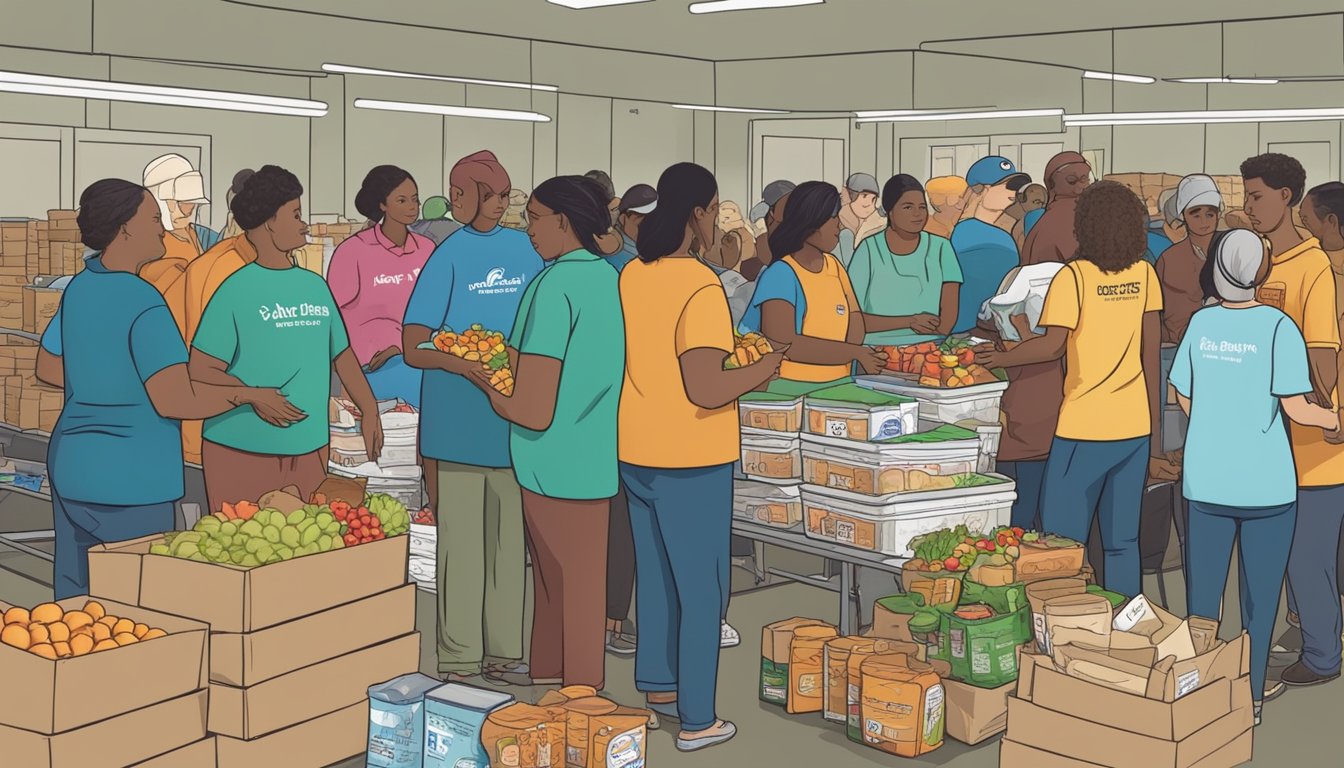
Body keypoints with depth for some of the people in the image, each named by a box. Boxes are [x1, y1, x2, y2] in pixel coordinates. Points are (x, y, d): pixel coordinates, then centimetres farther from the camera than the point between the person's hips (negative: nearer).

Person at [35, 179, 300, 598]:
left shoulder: (78, 289, 6)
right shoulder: (143, 304, -19)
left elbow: (48, 368, 20)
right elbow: (175, 401, -26)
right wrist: (250, 396, -14)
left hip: (70, 469, 9)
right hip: (130, 483, -8)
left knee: (74, 596, 15)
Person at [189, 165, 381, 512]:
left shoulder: (315, 285, 10)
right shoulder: (236, 290, -8)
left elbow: (342, 355, 18)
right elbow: (202, 370, -10)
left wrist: (369, 411, 13)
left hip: (310, 448, 5)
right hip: (241, 452, -5)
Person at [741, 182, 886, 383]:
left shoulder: (835, 266, 11)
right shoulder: (780, 275, -12)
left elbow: (855, 321, 10)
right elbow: (781, 344, -21)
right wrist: (855, 353, -17)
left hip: (837, 384, 6)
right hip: (791, 387, -6)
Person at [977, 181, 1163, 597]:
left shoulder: (1073, 276, -11)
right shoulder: (1143, 273, 5)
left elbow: (1053, 345, -18)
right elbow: (1151, 349, 9)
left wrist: (1001, 357, -5)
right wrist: (1153, 416, 15)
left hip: (1084, 427, -5)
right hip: (1134, 426, 5)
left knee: (1063, 541, 3)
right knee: (1123, 540, 12)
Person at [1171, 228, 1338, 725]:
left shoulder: (1201, 323, 0)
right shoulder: (1278, 327, -11)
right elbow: (1296, 408, -13)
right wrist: (1334, 419, 6)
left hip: (1206, 481, 3)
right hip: (1265, 483, -3)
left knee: (1202, 594, 11)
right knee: (1259, 598, 10)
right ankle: (1250, 697, 18)